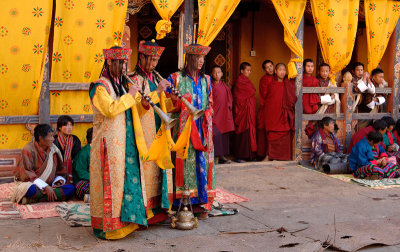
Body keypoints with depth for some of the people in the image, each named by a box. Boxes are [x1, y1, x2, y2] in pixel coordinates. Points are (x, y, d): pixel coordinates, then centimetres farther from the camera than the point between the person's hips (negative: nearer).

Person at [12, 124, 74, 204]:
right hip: (31, 183, -7)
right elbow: (27, 174, -15)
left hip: (48, 185, 7)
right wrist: (45, 186, -23)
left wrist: (60, 179, -7)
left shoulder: (53, 150, 7)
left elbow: (60, 170, 16)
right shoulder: (29, 150, -9)